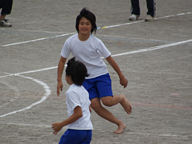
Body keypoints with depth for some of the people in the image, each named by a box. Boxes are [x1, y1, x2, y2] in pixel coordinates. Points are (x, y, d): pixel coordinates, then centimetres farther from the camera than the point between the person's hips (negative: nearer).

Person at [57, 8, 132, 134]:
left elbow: (110, 59, -7)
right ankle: (120, 124, 4)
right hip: (85, 78, 3)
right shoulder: (70, 42, -12)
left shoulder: (96, 42, -17)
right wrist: (59, 80, -2)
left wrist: (121, 76, 0)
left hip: (101, 74, -3)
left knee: (107, 101, -22)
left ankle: (121, 98, 14)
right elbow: (62, 61, 1)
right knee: (95, 105, -11)